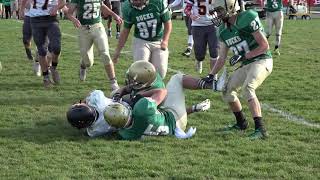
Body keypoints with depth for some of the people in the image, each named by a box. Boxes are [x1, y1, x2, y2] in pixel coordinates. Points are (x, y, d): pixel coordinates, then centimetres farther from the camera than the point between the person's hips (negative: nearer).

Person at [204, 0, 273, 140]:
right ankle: (241, 123, 32)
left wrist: (243, 56, -19)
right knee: (227, 91, 11)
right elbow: (222, 58, 13)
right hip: (246, 65, 9)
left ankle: (260, 129, -31)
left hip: (261, 61, -9)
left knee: (247, 89, -29)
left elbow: (264, 46, -17)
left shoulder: (247, 19, -19)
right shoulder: (224, 30, 6)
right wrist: (211, 75, 3)